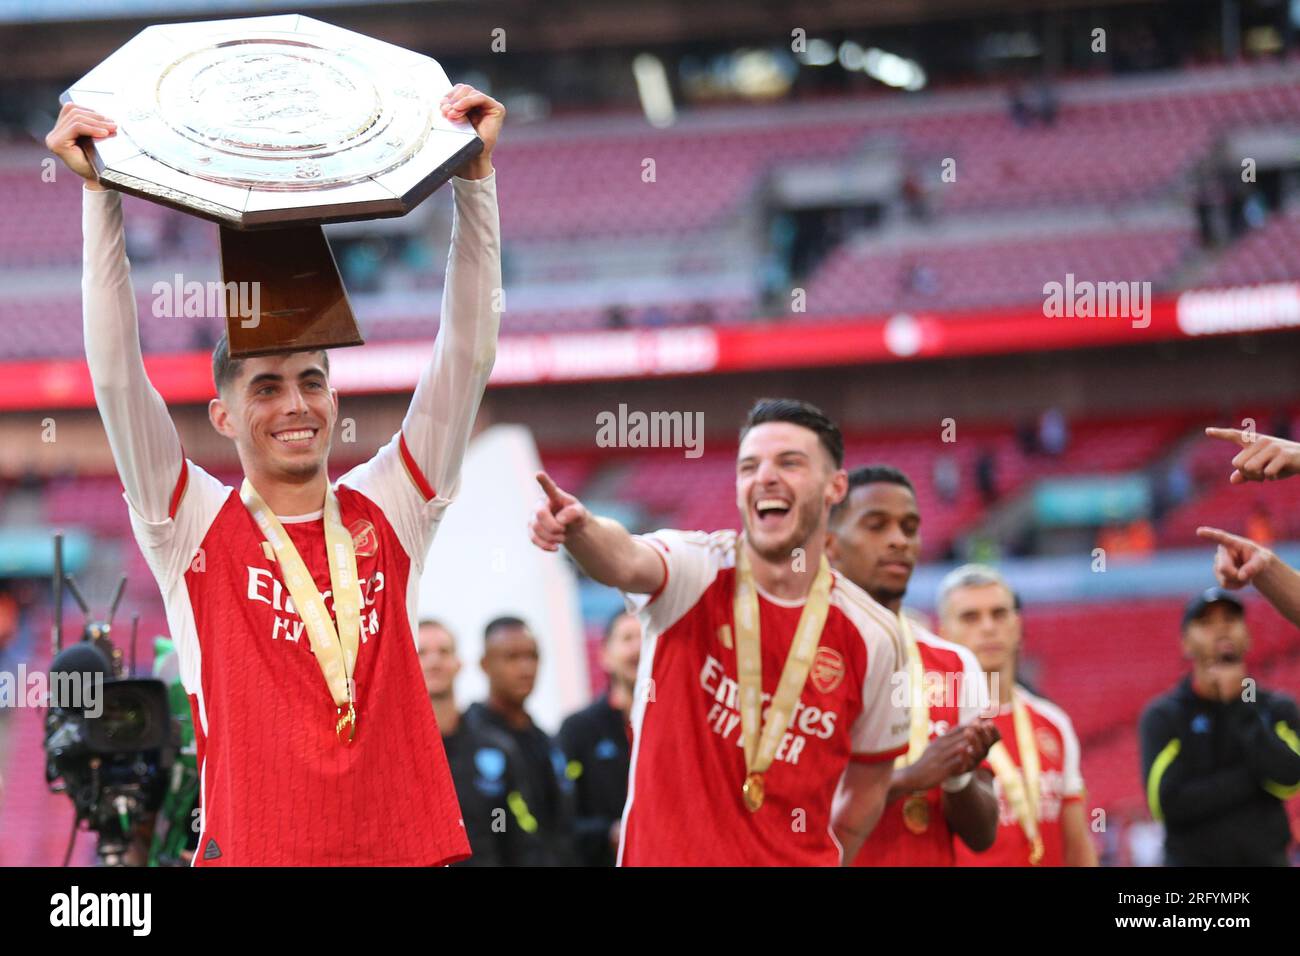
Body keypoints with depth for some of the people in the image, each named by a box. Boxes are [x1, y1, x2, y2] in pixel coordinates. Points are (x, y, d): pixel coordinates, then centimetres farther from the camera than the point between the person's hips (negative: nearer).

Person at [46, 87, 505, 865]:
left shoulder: (388, 512, 7)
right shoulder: (195, 526, 3)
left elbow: (468, 355, 4)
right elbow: (116, 373, -5)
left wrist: (475, 174, -2)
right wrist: (101, 194, -10)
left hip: (403, 844, 2)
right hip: (252, 847, -2)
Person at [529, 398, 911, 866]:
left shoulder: (872, 636, 0)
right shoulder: (699, 573, -5)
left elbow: (868, 784, 12)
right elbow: (626, 563, -29)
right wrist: (581, 529, -49)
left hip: (797, 858, 2)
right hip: (663, 856, -2)